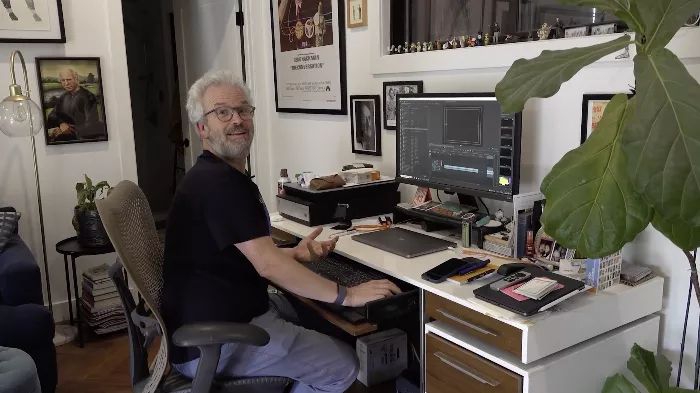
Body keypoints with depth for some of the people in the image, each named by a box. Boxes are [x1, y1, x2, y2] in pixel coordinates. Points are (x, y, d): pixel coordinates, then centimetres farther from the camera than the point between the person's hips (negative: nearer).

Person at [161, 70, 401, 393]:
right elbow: (268, 265, -27)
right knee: (342, 364, -3)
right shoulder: (221, 182, -22)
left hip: (220, 317, 10)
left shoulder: (219, 176, 13)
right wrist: (346, 295, -21)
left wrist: (295, 254, 2)